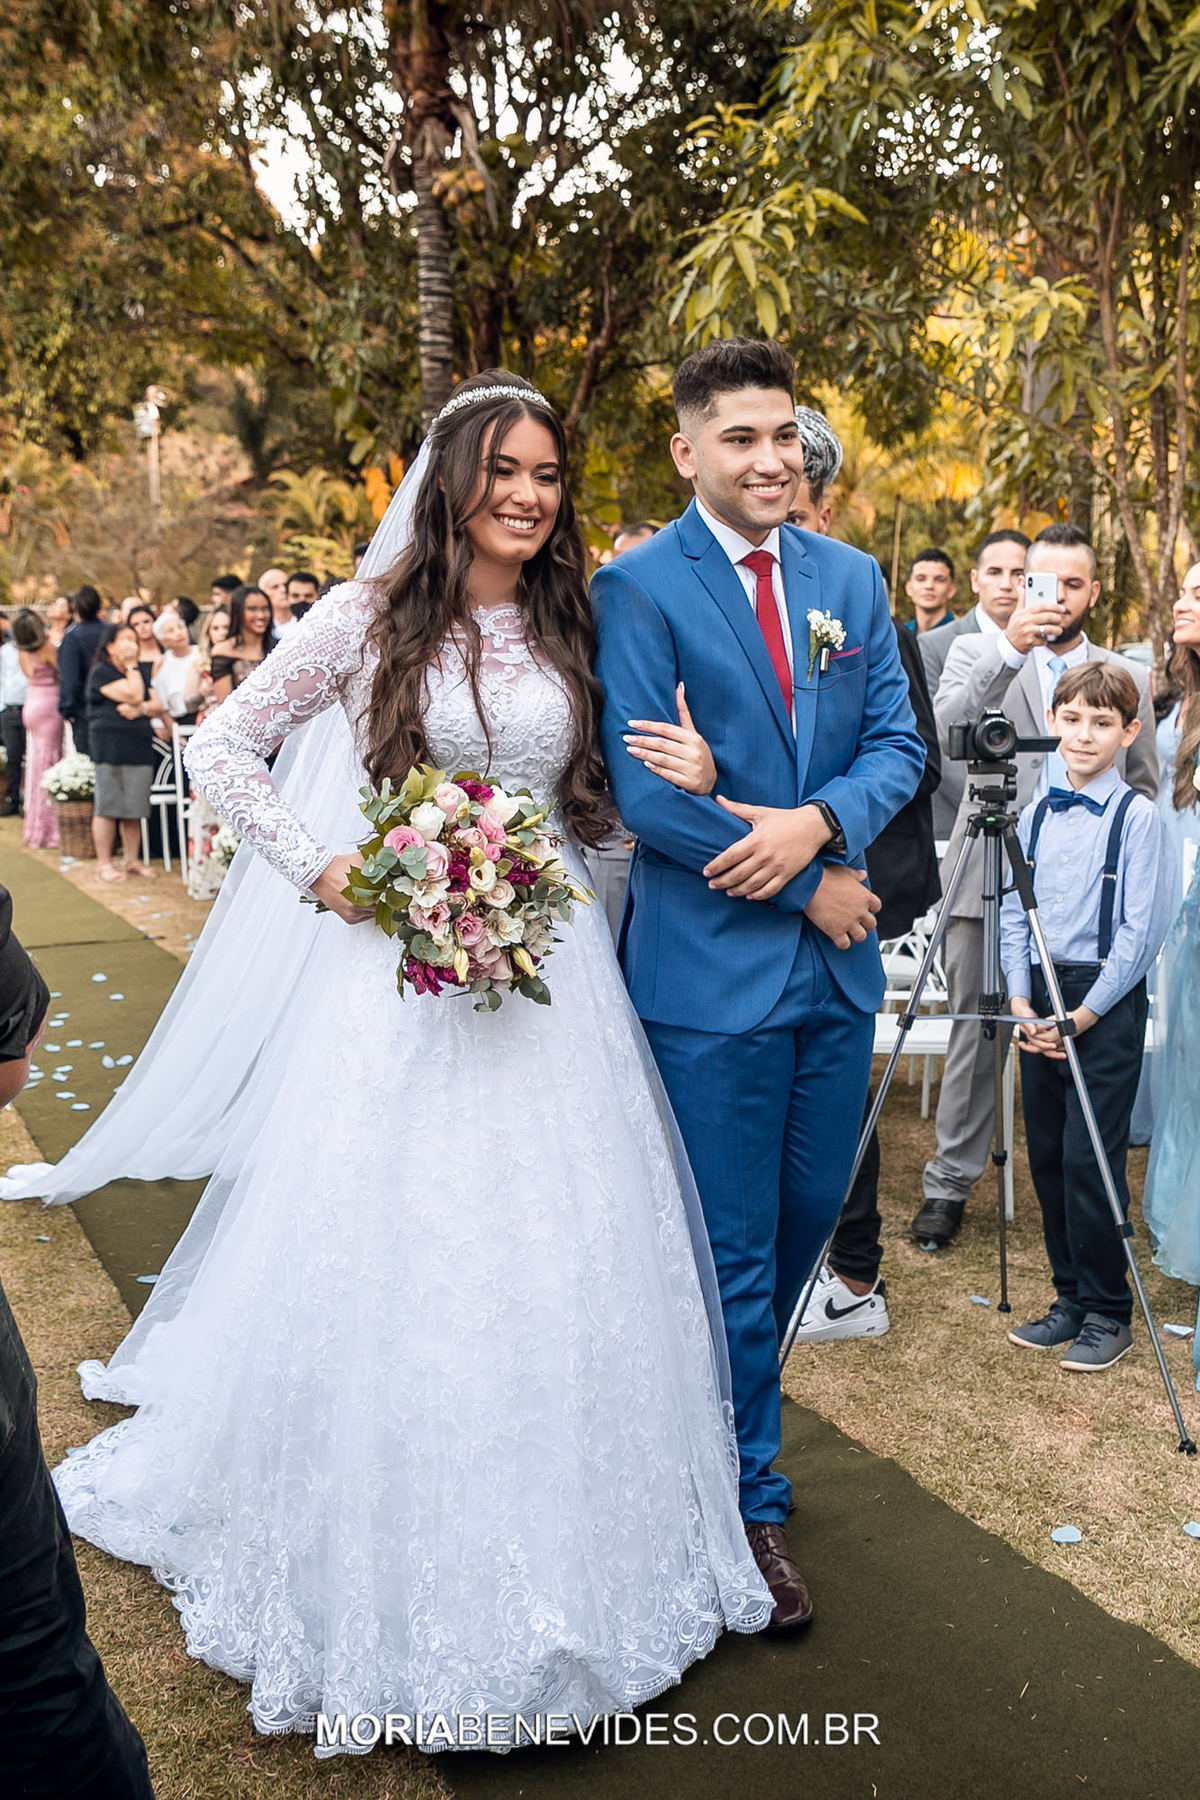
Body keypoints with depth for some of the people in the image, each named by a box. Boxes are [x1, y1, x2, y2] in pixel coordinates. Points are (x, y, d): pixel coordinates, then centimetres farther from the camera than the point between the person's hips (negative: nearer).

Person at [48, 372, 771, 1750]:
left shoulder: (571, 631, 9)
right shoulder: (371, 617, -2)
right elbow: (221, 746, 0)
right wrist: (318, 869, -8)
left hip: (548, 976, 4)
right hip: (399, 967, -3)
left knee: (552, 1262, 8)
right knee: (386, 1254, 3)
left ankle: (545, 1556, 30)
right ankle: (381, 1561, 26)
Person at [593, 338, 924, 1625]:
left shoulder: (852, 579, 9)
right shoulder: (637, 586, -8)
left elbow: (896, 743, 6)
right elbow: (639, 786, -14)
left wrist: (817, 820, -15)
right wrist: (805, 884, -12)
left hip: (836, 959, 6)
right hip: (710, 965, -5)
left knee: (807, 1216, 17)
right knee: (732, 1246, 5)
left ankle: (722, 1411, 42)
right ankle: (747, 1499, 24)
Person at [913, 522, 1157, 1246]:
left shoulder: (1127, 676, 12)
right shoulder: (979, 654, 4)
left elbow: (1144, 791, 16)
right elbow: (943, 733, -16)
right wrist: (1009, 650, -25)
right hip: (988, 879, -2)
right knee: (976, 1032, 2)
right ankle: (950, 1184, 13)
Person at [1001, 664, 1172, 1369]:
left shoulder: (1138, 817, -7)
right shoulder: (1037, 813, 10)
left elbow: (1141, 931, -10)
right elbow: (1014, 913, 11)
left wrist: (1085, 1014, -12)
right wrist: (1021, 1001, 0)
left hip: (1106, 1001, -5)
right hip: (1040, 1006, 6)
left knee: (1090, 1159, -5)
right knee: (1048, 1156, 10)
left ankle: (1108, 1312, 9)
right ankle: (1070, 1298, 23)